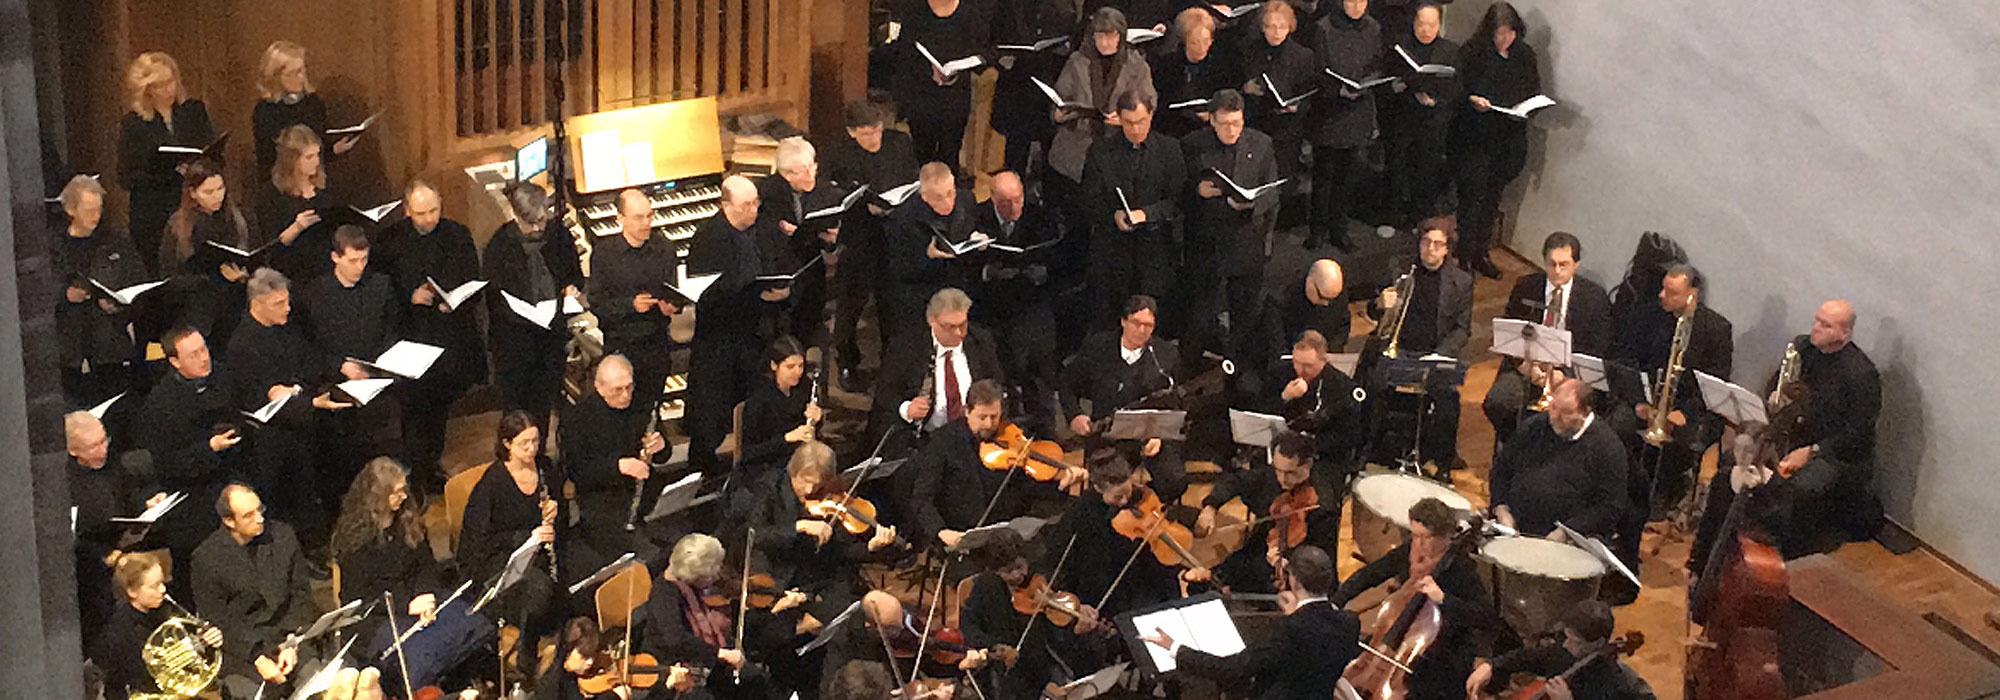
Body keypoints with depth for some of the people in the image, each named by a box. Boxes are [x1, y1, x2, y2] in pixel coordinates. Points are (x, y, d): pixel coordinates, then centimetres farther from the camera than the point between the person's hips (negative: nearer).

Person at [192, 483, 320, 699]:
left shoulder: (283, 536, 5)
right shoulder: (205, 558, -5)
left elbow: (301, 593, 7)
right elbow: (216, 621, -6)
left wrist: (292, 645, -7)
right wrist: (257, 658, -16)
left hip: (288, 636, 3)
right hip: (240, 646, -2)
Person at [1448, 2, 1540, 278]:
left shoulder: (1525, 56, 4)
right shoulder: (1472, 53, -9)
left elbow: (1534, 92, 12)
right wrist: (1471, 100, -25)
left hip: (1508, 139, 4)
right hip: (1474, 138, -4)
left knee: (1493, 196, 11)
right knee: (1472, 195, -5)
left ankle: (1481, 253, 22)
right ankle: (1465, 254, 6)